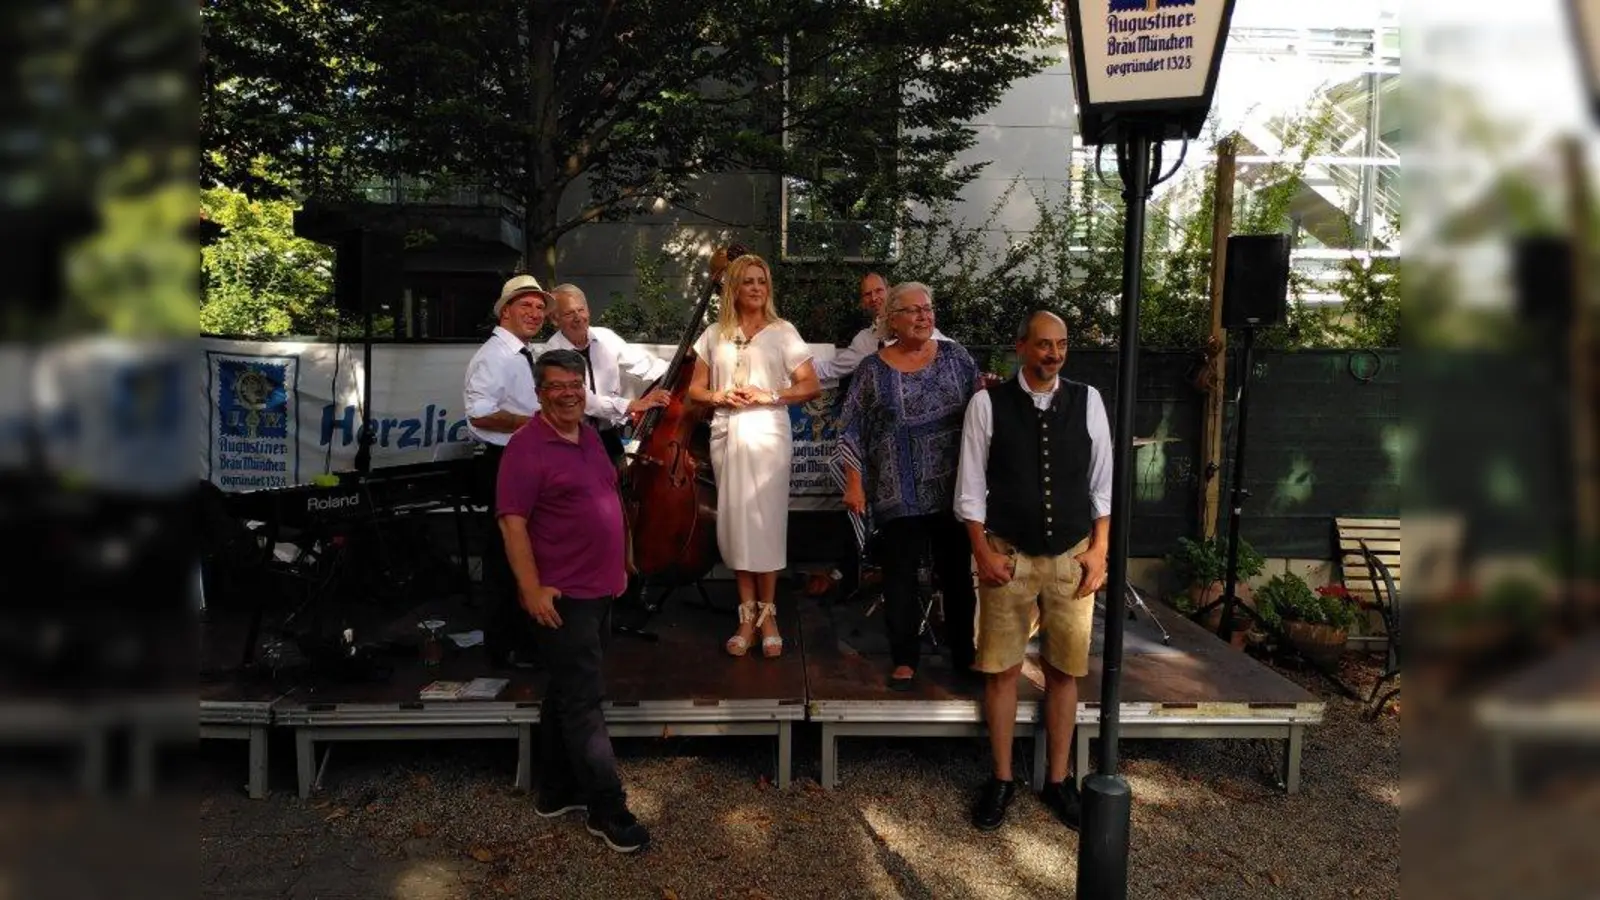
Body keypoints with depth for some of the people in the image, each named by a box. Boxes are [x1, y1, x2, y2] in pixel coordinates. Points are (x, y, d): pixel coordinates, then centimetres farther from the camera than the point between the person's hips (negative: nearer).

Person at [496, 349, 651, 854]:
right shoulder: (527, 447, -15)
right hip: (561, 597, -9)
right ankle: (608, 811, 9)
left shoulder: (587, 436, 11)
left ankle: (556, 792, 31)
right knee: (584, 702, -1)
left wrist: (617, 566, 20)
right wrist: (532, 589, -23)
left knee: (568, 695, 18)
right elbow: (513, 523, -19)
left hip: (598, 590, 9)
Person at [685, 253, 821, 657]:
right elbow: (695, 389, 13)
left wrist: (769, 395, -13)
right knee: (734, 521, 4)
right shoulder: (715, 334, 10)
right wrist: (719, 396, -7)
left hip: (767, 432, -3)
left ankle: (767, 614, 9)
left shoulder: (782, 331, 2)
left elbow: (812, 386, -2)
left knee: (766, 521, -2)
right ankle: (747, 615, 13)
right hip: (726, 434, 3)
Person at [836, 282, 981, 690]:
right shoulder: (873, 369, -1)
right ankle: (905, 659, 18)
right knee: (901, 576, 4)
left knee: (957, 573, 11)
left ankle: (963, 653, 26)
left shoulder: (955, 356, 4)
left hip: (953, 489, 2)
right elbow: (852, 430, 0)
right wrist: (854, 484, -5)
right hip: (899, 495, -2)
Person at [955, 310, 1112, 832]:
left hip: (1072, 556, 2)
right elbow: (971, 485, -3)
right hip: (1008, 555, -2)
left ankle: (1058, 780, 27)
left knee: (1064, 670, 10)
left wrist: (1099, 550, -1)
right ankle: (1001, 779, 23)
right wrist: (983, 551, -8)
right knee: (1002, 669, 6)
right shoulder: (988, 404, -5)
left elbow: (1104, 481, 5)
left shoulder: (1087, 401, 2)